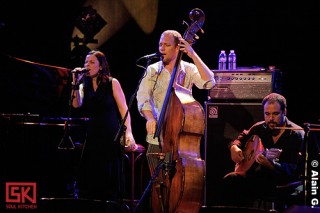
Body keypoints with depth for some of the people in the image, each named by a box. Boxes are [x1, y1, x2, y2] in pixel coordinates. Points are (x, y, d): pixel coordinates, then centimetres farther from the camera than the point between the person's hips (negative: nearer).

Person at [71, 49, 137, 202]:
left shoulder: (112, 83, 1)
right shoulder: (84, 86, 11)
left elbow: (124, 109, -4)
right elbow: (76, 104, -7)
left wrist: (128, 133, -15)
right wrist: (75, 83, -10)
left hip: (110, 138, -3)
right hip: (91, 137, 3)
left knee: (108, 181, -2)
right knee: (89, 181, -1)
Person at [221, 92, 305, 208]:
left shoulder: (296, 134, -12)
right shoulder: (260, 128, 7)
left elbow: (292, 170, -20)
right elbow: (241, 137, 27)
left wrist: (270, 164, -38)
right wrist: (234, 147, 3)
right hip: (258, 175, 6)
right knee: (230, 180, -20)